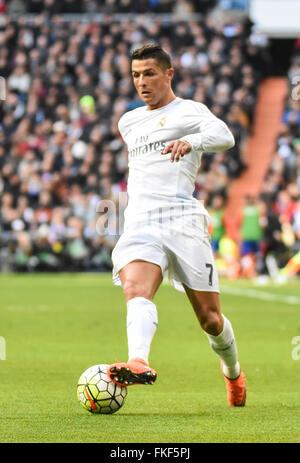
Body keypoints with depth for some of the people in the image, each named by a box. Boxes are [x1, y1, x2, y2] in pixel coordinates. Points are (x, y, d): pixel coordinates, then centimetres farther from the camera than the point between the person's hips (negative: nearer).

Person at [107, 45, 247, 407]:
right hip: (139, 223, 4)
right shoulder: (128, 122, 24)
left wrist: (190, 141, -37)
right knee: (135, 291, -28)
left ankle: (233, 372, 30)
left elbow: (224, 136, -17)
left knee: (210, 318, 1)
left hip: (182, 218, -4)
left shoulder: (189, 111, 4)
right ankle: (139, 363, -52)